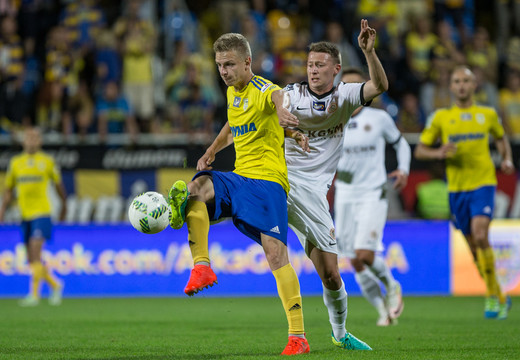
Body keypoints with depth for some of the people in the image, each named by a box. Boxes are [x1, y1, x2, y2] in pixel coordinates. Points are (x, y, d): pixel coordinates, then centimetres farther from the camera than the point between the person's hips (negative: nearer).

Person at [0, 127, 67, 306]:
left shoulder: (47, 162, 2)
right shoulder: (15, 162, 10)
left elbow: (58, 184, 14)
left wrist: (64, 205, 21)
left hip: (41, 213, -4)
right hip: (25, 215, 4)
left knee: (35, 253, -17)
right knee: (31, 259, 5)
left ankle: (34, 293, -16)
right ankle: (55, 285, 24)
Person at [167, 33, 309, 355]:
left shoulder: (261, 89, -10)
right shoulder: (232, 92, 15)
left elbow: (278, 96, -37)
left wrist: (281, 107, -62)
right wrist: (212, 151, 22)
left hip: (268, 180, -7)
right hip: (238, 178, 7)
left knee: (275, 252, -15)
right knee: (196, 187, -24)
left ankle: (298, 337, -13)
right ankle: (202, 266, -22)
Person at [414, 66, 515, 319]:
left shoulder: (488, 114, 6)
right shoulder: (441, 117, 4)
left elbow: (501, 138, 24)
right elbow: (420, 150, 7)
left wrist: (507, 160, 5)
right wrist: (439, 153, -14)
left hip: (483, 183, -2)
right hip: (456, 187, 2)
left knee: (480, 236, -22)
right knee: (474, 245, 7)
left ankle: (492, 294, -9)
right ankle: (501, 298, 23)